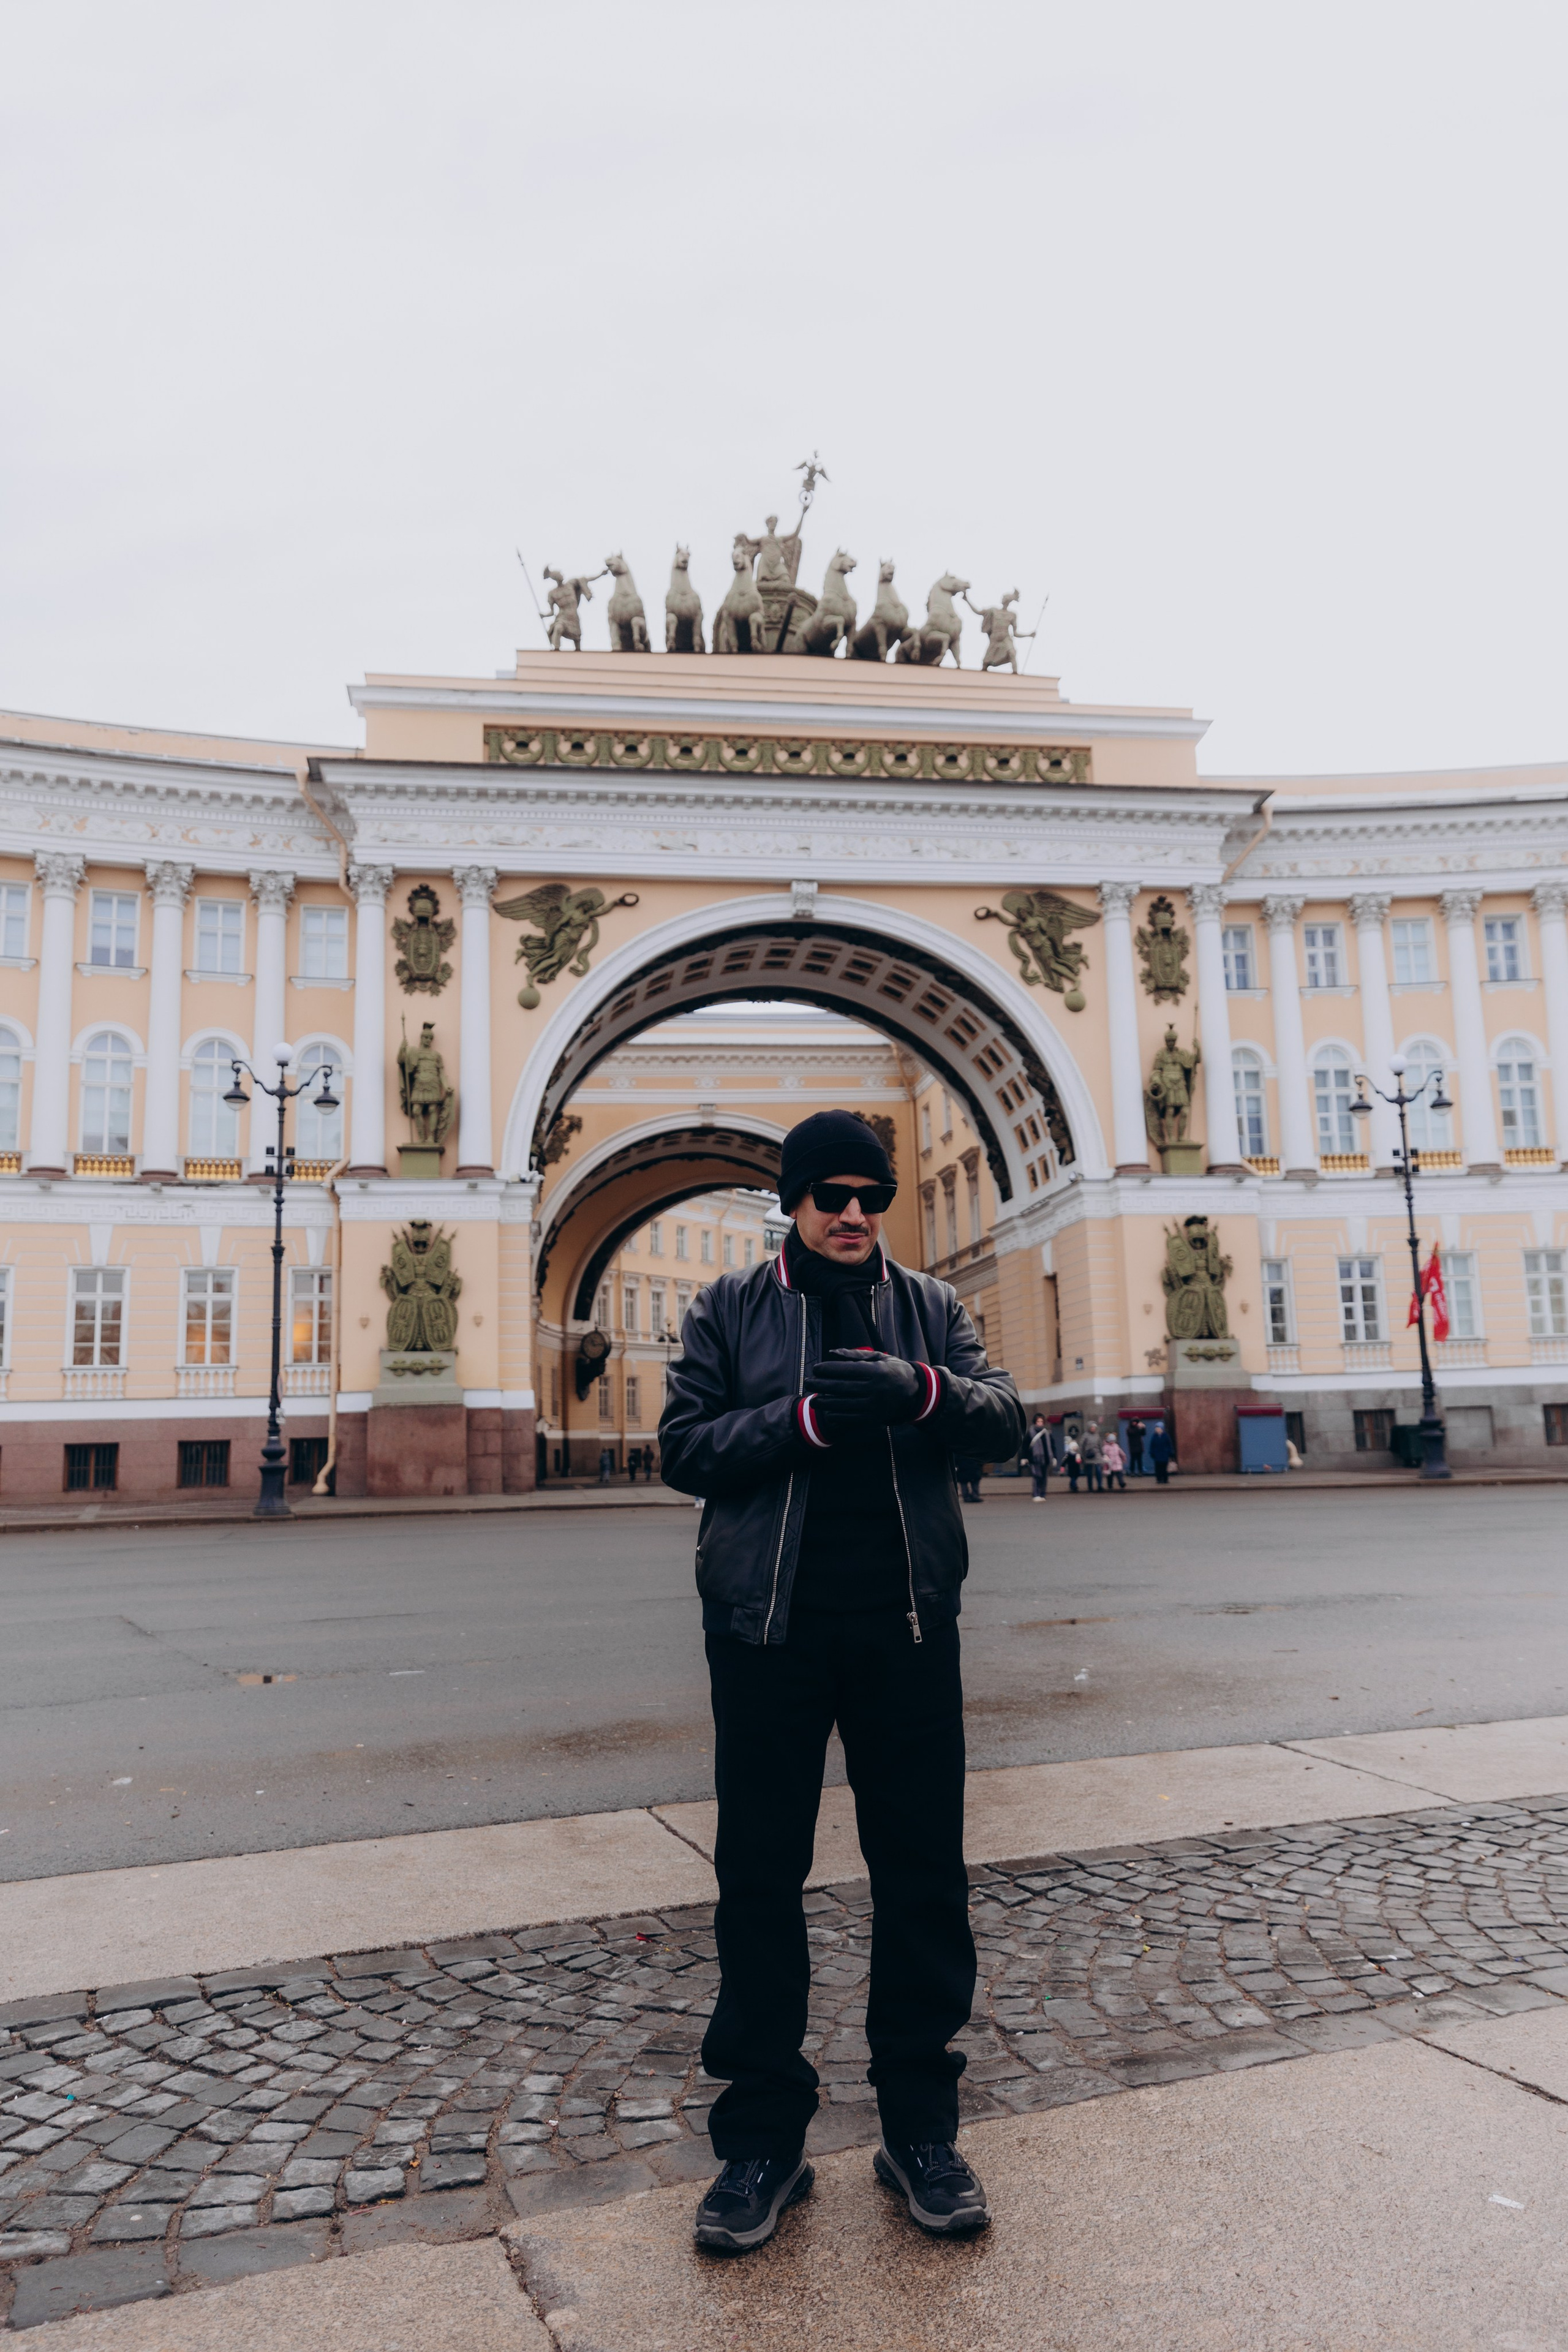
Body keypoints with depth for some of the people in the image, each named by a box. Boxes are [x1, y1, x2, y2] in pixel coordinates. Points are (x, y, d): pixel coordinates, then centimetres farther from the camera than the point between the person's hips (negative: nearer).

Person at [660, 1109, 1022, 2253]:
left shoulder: (931, 1307, 9)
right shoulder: (732, 1307, 5)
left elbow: (1006, 1420, -2)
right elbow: (684, 1445, -4)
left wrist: (923, 1390, -23)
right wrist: (807, 1417, -18)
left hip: (907, 1621, 1)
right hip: (768, 1624, -1)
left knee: (923, 1870, 8)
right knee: (759, 1876, 6)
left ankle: (921, 2125, 25)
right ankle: (764, 2136, 22)